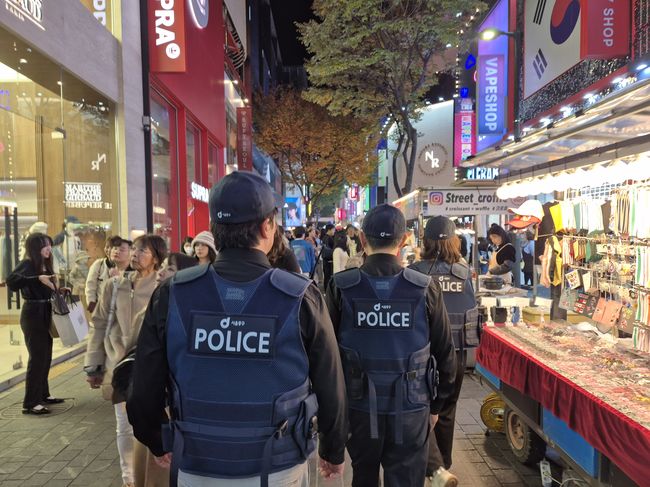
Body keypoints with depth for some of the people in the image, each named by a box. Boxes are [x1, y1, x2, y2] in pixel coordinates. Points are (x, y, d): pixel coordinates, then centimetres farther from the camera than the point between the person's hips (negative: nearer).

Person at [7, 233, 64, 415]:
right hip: (32, 315, -8)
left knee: (46, 356, 14)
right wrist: (38, 278, -37)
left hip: (45, 314, 8)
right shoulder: (27, 264, -13)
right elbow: (11, 281, -30)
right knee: (37, 357, -5)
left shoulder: (45, 265, 10)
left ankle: (43, 394, 27)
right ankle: (29, 403, 2)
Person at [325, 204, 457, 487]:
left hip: (358, 405, 1)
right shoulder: (425, 289, -10)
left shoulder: (341, 287, -11)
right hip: (411, 408, 0)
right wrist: (436, 405, 10)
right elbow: (445, 353, -4)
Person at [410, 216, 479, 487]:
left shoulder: (415, 272, -14)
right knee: (446, 411, 20)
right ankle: (444, 465, 35)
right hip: (456, 352, 4)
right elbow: (472, 310, 5)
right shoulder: (465, 272, -4)